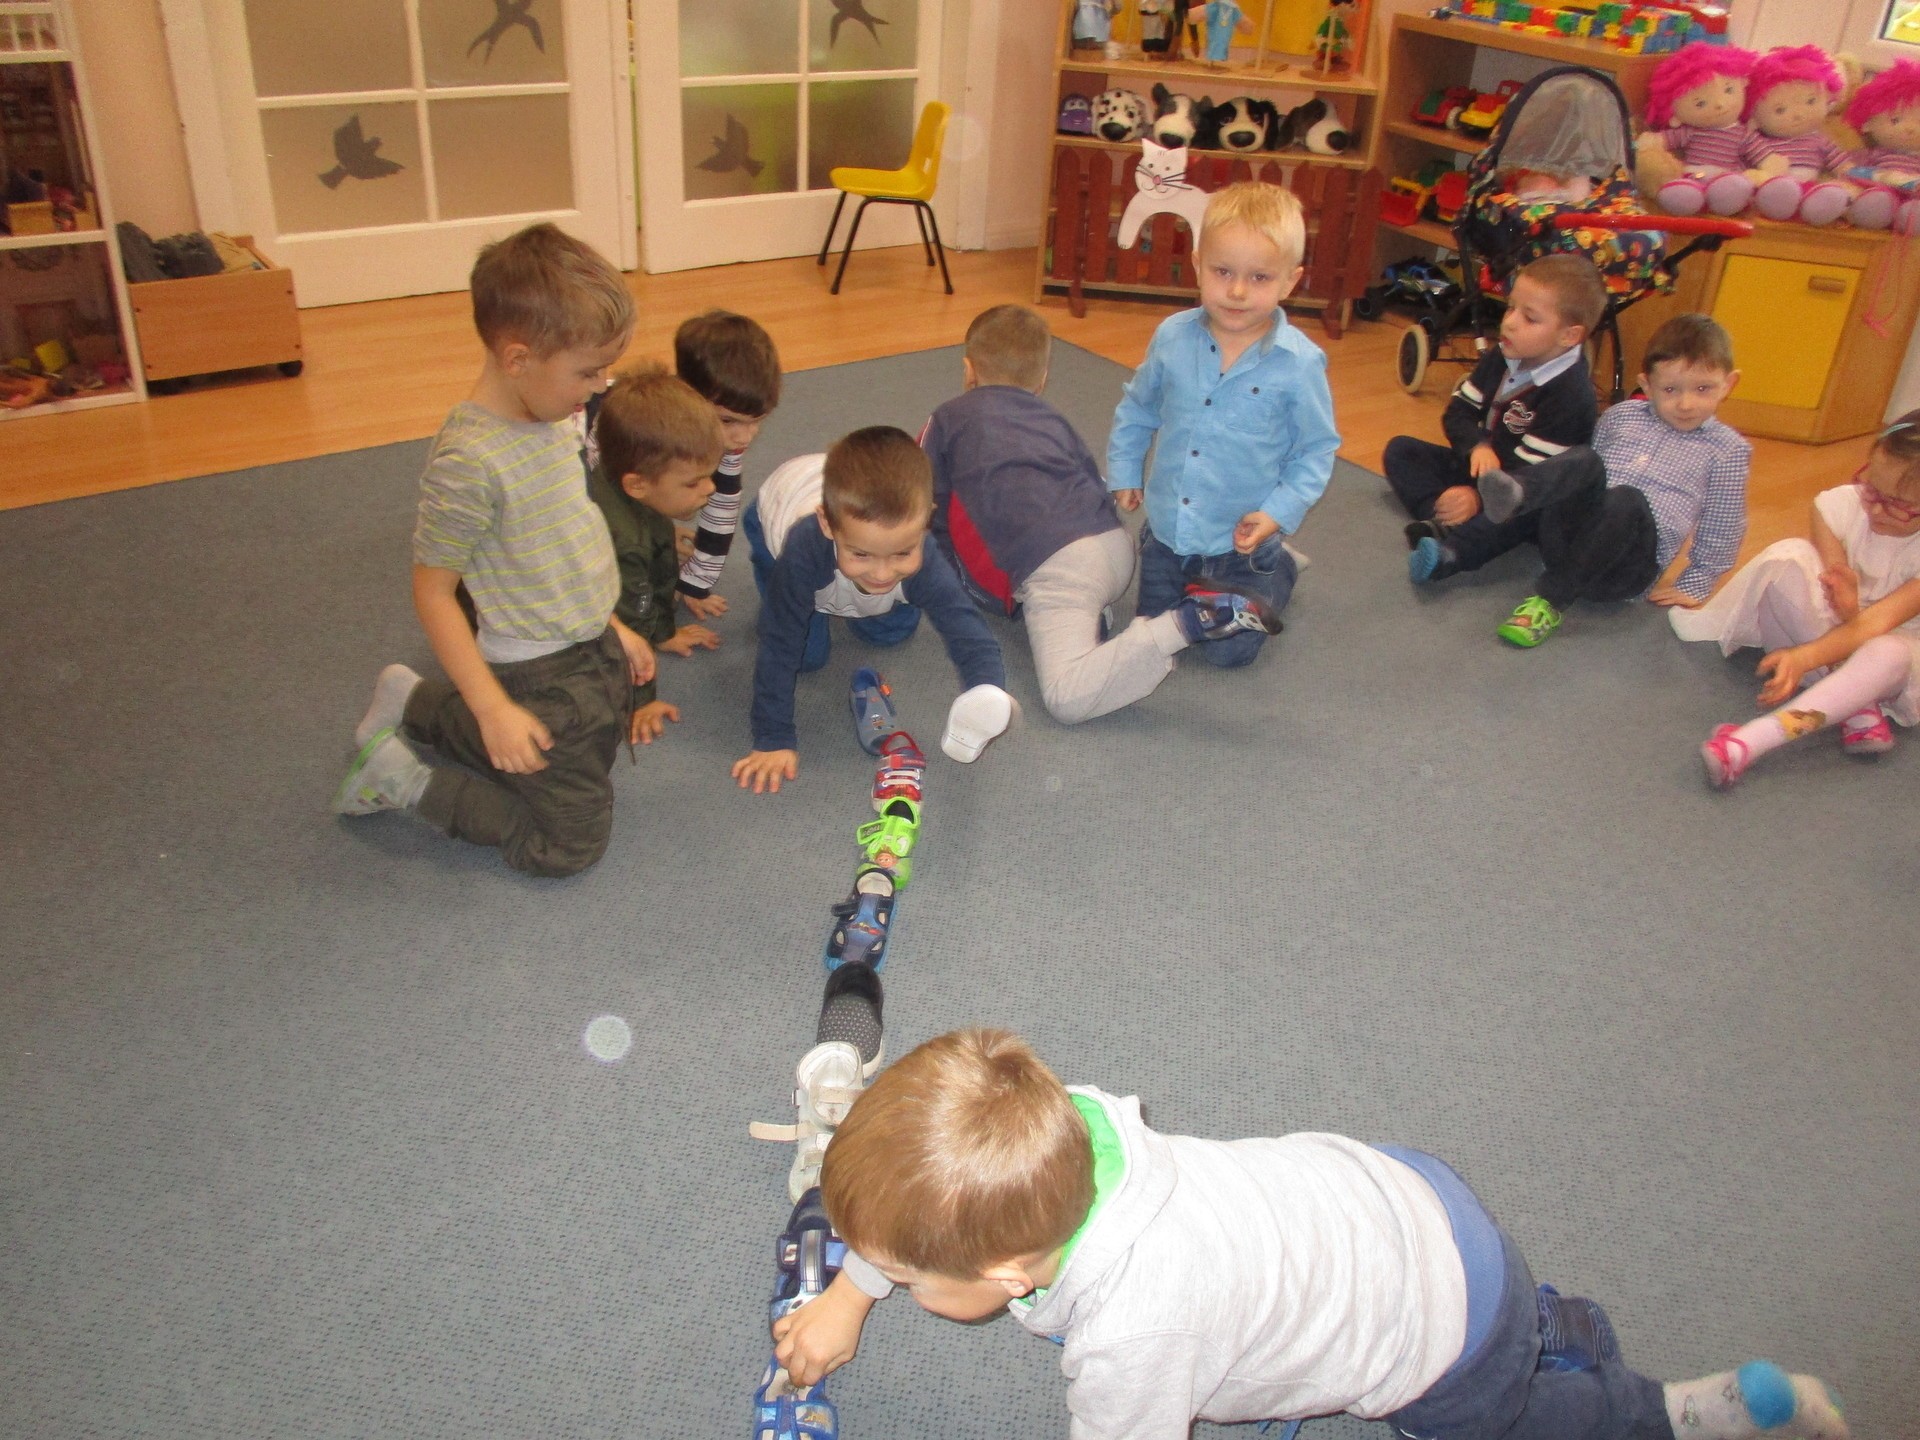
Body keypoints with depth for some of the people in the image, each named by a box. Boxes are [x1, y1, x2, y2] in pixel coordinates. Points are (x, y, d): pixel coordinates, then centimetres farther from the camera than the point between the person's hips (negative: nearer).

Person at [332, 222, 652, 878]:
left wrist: (613, 627, 18)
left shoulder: (553, 417, -1)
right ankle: (402, 779, 13)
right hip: (539, 678, -8)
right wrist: (494, 708, -22)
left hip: (593, 651, 8)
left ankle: (412, 703, 33)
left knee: (591, 766, 28)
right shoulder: (468, 461, -27)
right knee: (570, 844, 2)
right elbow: (432, 591, -21)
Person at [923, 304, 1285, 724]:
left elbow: (932, 510, 19)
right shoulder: (1054, 420, 30)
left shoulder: (948, 419, 19)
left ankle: (1183, 623, -31)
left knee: (1067, 698, -20)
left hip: (1054, 566, -6)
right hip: (1116, 546, 6)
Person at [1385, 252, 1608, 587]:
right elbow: (1459, 410, 0)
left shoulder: (1570, 393, -23)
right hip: (1480, 467, 8)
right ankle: (1441, 522, -29)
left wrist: (1479, 498, -38)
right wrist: (1477, 446, -22)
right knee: (1400, 450, -4)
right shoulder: (1502, 358, 0)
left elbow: (1532, 471, -25)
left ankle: (1449, 552, -64)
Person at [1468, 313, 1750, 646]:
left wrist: (1694, 586, 7)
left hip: (1627, 568, -2)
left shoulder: (1728, 450, 9)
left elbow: (1723, 531, 10)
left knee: (1626, 500, -35)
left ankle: (1552, 599, -37)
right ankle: (1511, 495, -53)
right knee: (1585, 460, -24)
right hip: (1566, 539, 2)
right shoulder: (1621, 415, 16)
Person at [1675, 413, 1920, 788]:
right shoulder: (1842, 505, -15)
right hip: (1837, 633, 2)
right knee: (1788, 556, -26)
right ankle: (1854, 704, -28)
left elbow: (1872, 625, -32)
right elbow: (1838, 604, -15)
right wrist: (1845, 607, -41)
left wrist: (1803, 658, -50)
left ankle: (1753, 739, -55)